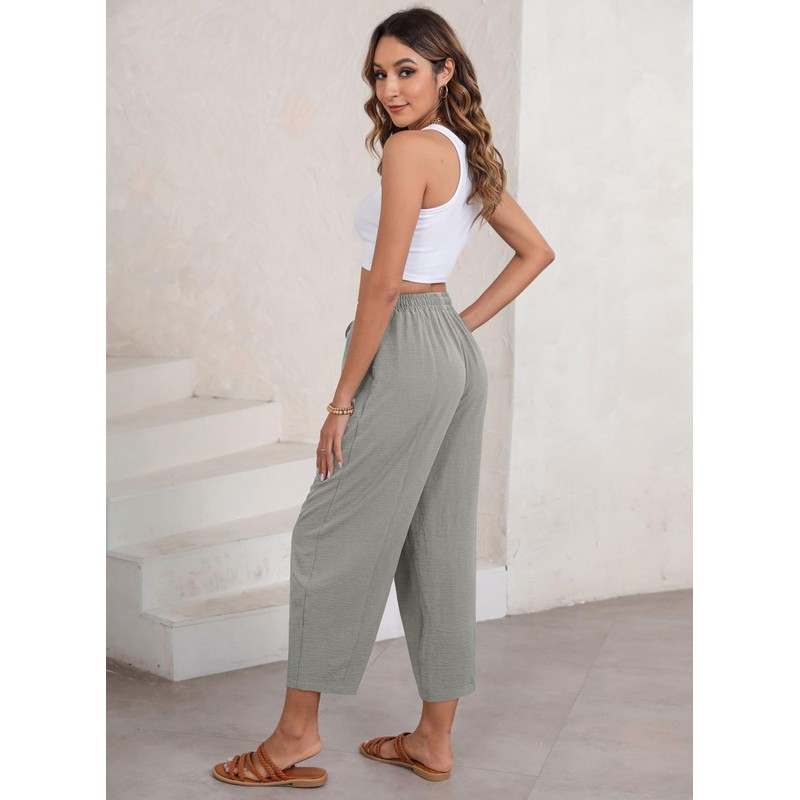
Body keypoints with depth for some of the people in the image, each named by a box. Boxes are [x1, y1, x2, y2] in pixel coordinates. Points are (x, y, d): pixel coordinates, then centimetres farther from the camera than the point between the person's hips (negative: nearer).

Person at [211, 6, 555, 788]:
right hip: (458, 356, 9)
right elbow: (536, 252, 21)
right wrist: (465, 322, 14)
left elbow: (384, 283, -18)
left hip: (407, 354, -9)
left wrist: (341, 401, -14)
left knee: (330, 537, 1)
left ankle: (297, 732, 8)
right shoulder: (470, 153, 12)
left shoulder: (410, 148, -14)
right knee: (439, 544, 11)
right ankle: (433, 739, 19)